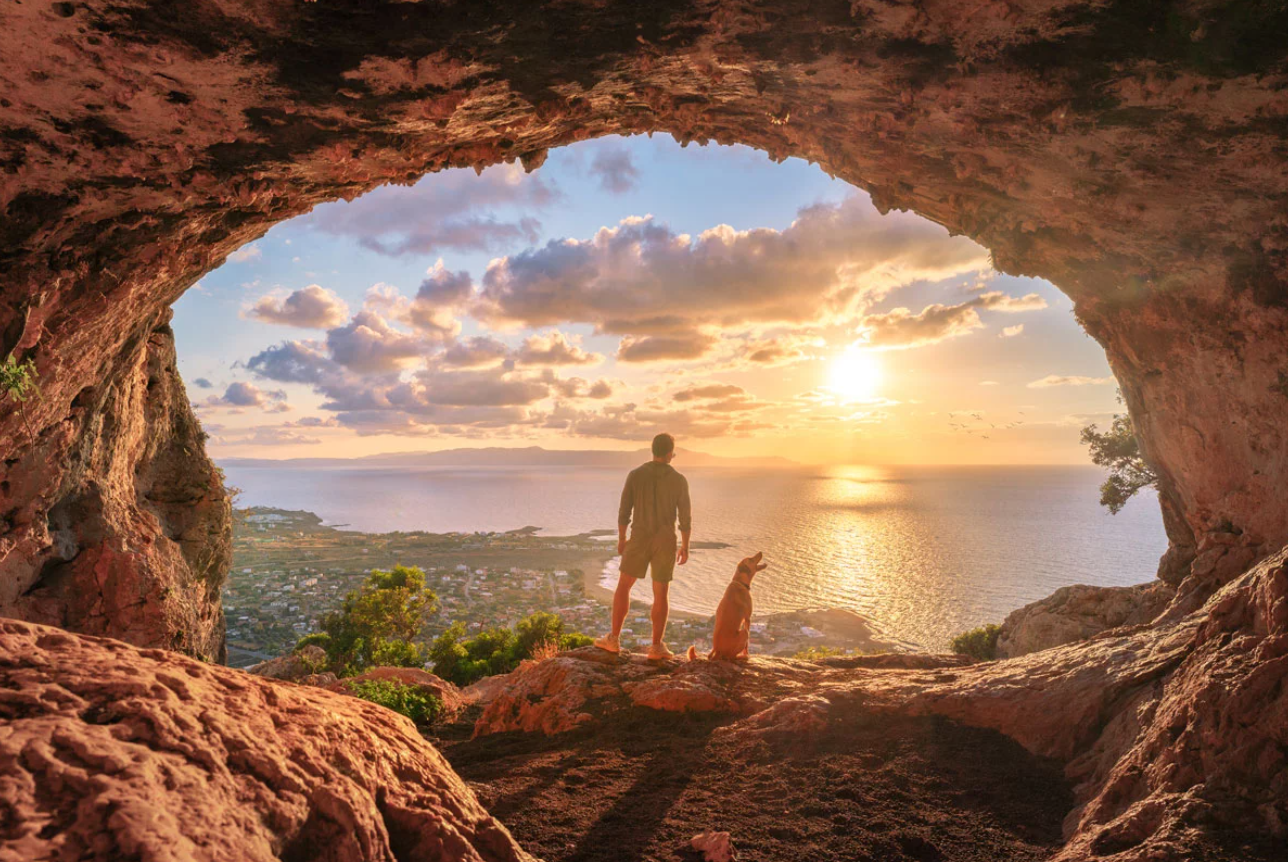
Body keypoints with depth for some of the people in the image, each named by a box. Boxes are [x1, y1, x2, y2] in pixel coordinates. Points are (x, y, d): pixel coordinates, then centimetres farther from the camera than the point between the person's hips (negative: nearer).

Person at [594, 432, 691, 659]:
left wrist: (621, 539, 10)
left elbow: (624, 511, -3)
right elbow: (685, 518, -3)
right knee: (661, 593, 8)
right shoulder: (679, 480, -5)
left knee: (623, 587, 14)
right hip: (665, 542, 0)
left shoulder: (635, 474, -6)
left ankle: (613, 639, 14)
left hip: (639, 540, 0)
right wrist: (685, 547, 8)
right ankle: (657, 646, 7)